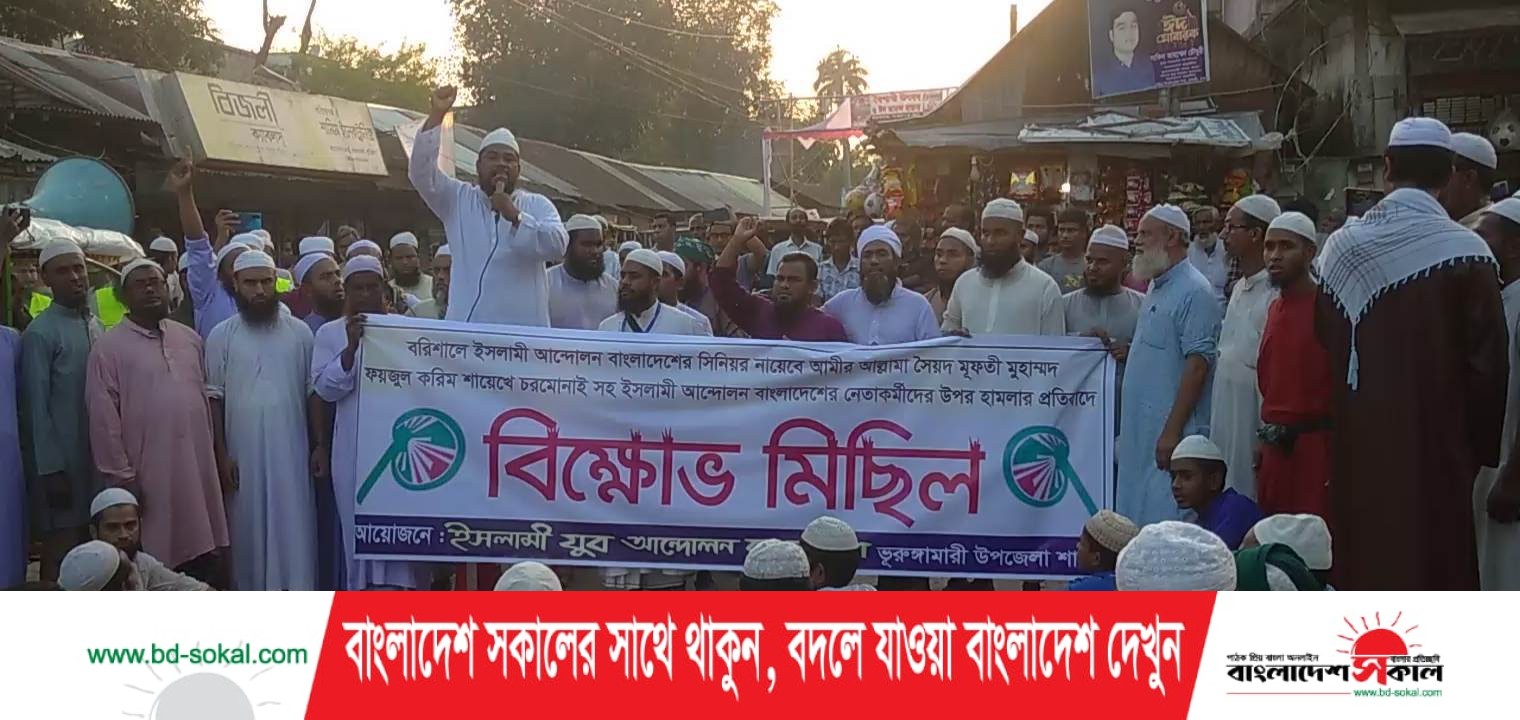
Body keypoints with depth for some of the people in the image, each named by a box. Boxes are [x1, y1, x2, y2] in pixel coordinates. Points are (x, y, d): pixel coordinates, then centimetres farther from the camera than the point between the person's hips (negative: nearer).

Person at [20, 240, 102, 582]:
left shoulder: (95, 325, 11)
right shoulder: (40, 333, -10)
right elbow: (36, 407, -12)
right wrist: (51, 469, -15)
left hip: (96, 456, 7)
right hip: (61, 459, -6)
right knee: (61, 551, -3)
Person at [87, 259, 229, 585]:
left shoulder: (190, 339, 13)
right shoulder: (109, 348, -3)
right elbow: (104, 419, -6)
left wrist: (220, 456, 12)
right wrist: (122, 476, -9)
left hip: (198, 467, 4)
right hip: (148, 474, -4)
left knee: (207, 561, 7)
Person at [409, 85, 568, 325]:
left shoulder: (538, 205, 10)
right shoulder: (458, 199, 13)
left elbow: (557, 246, -7)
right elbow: (421, 174, -2)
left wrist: (515, 216, -18)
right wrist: (437, 114, -10)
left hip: (524, 328, 0)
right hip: (465, 326, 0)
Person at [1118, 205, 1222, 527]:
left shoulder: (1194, 292, -13)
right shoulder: (1156, 288, 17)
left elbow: (1198, 364, -19)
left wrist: (1173, 430, -23)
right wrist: (1121, 349, 10)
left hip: (1169, 430, -10)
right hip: (1141, 428, 10)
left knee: (1165, 520, -10)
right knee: (1137, 518, 11)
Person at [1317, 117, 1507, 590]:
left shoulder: (1342, 245, 0)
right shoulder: (1465, 251, -12)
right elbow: (1487, 363, -9)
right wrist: (1480, 447, 2)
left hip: (1359, 437, 4)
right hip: (1433, 441, -4)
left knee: (1362, 557, 13)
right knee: (1432, 563, 3)